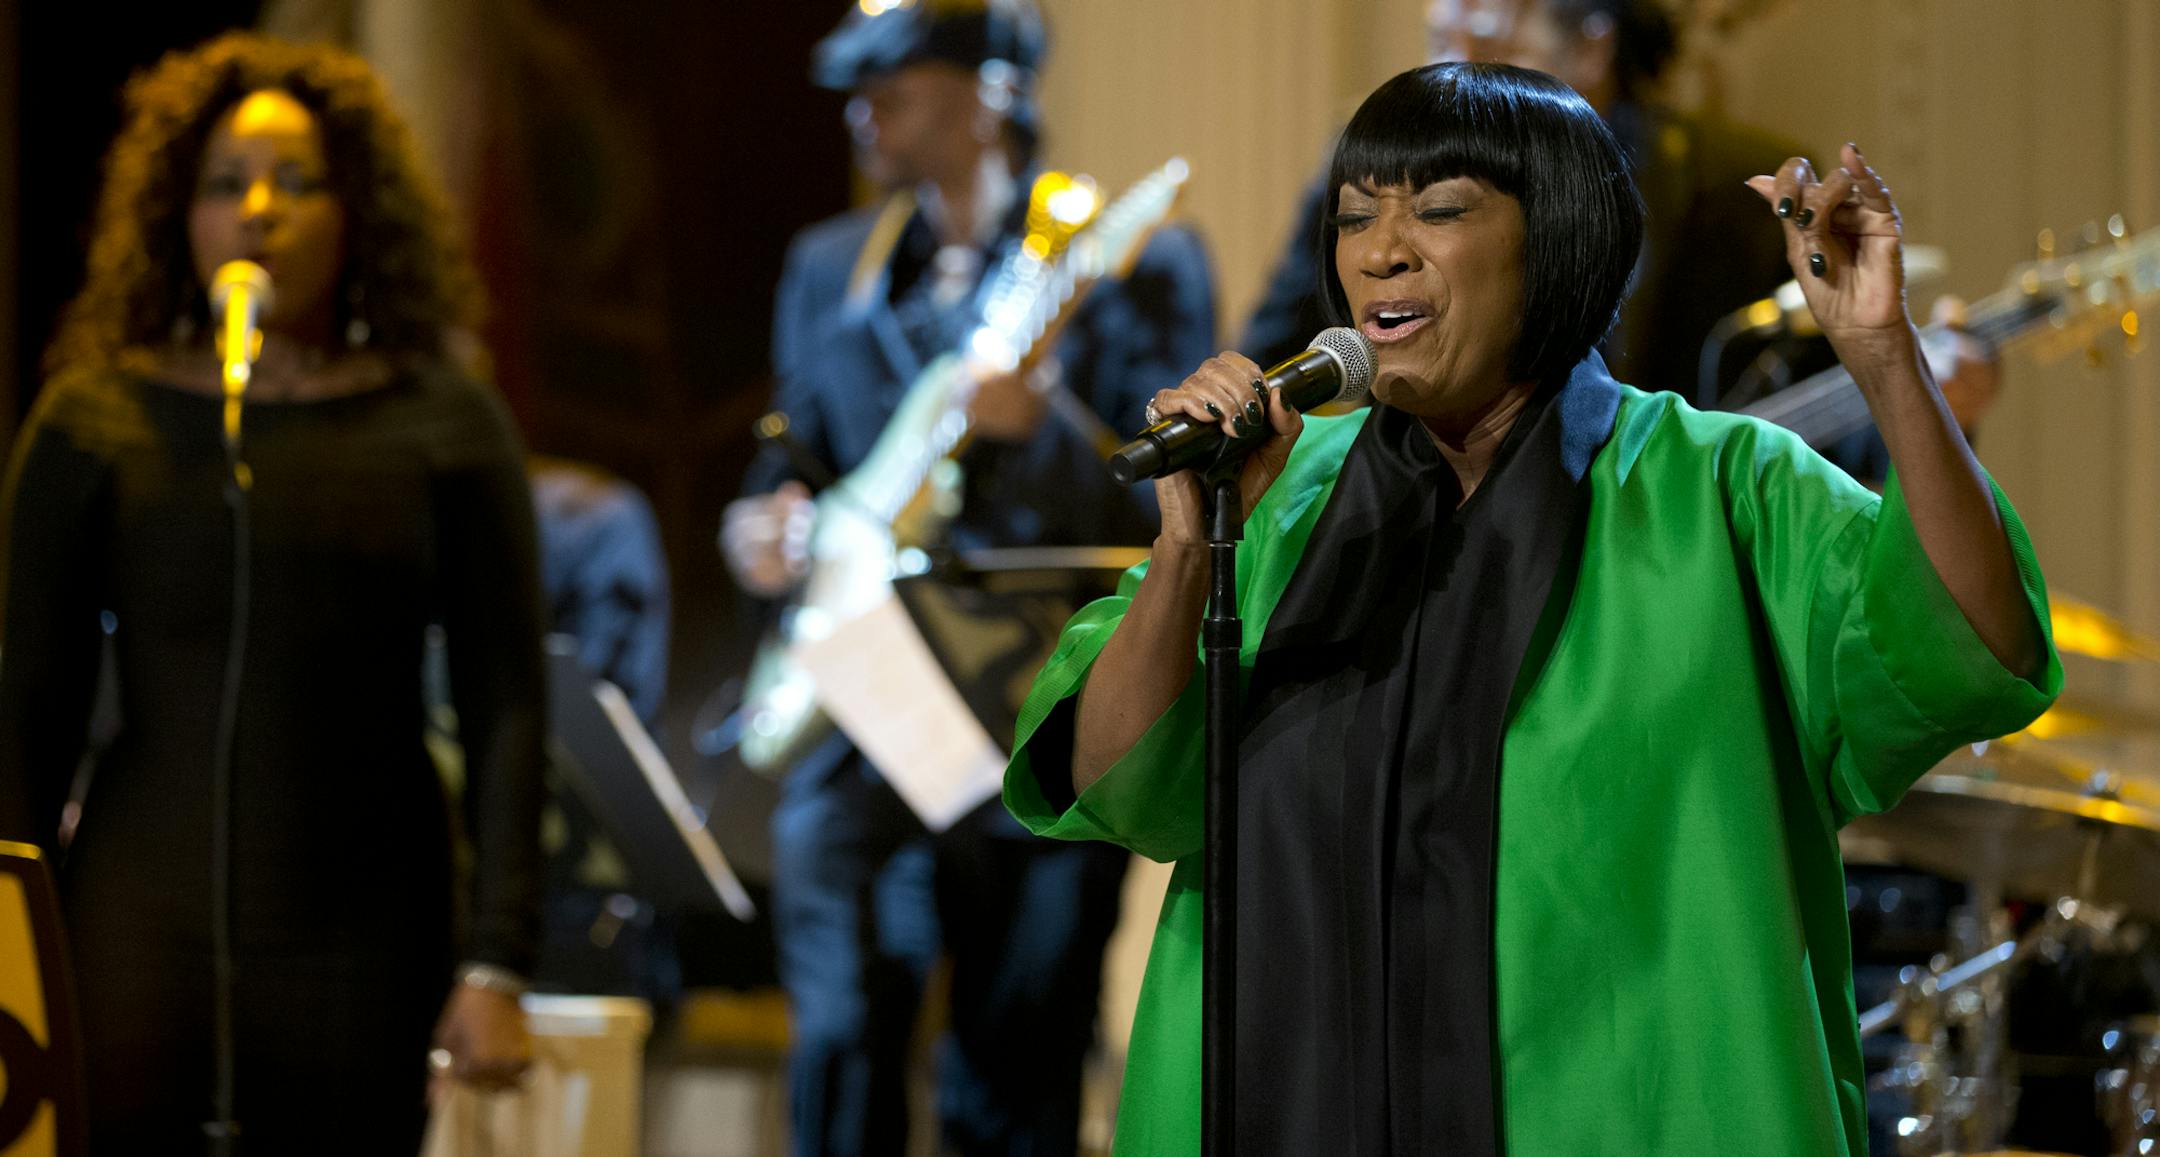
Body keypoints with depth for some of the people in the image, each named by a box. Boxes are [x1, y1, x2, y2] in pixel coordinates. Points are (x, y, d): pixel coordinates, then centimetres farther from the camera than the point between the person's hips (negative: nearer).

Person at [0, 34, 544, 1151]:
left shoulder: (439, 427, 4)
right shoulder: (97, 420, 5)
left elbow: (505, 711, 2)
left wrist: (495, 964, -4)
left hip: (359, 946, 0)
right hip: (138, 930, 0)